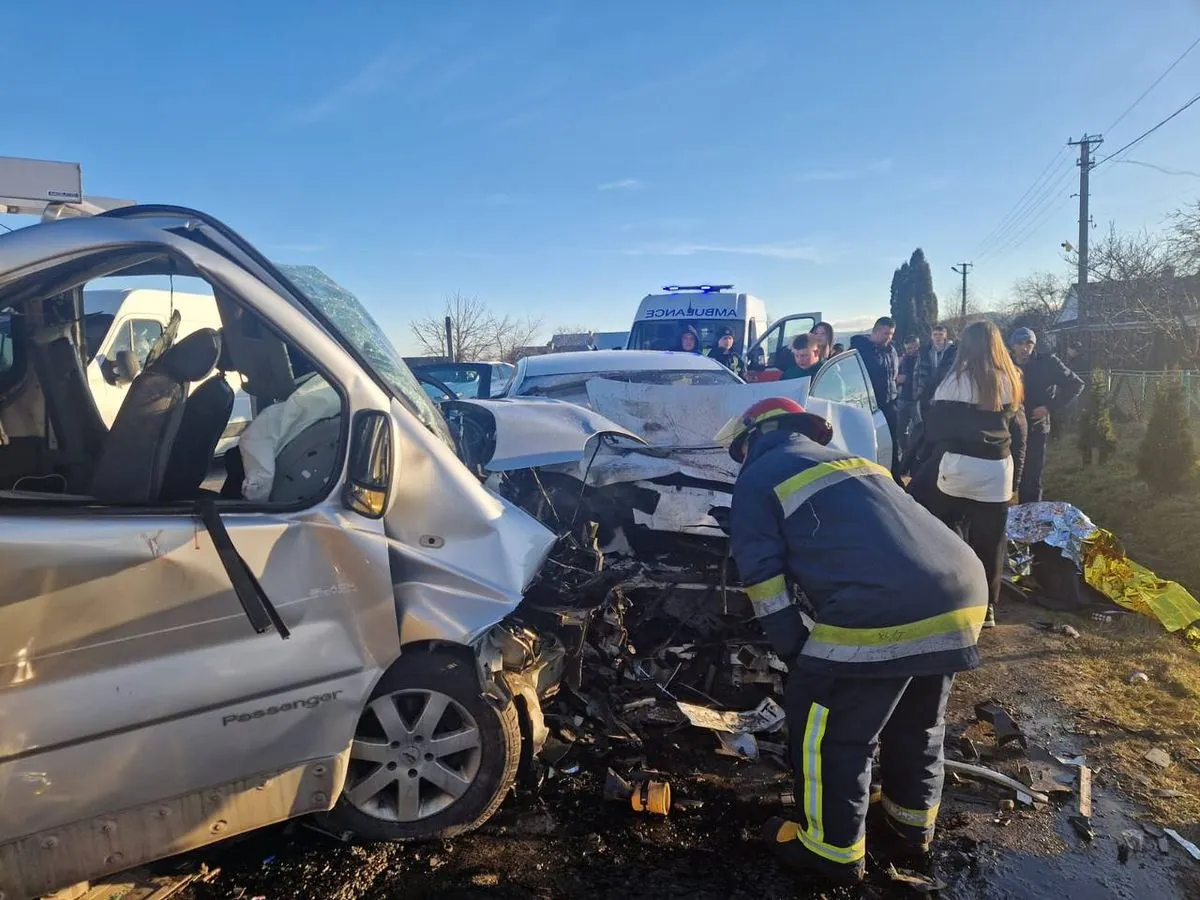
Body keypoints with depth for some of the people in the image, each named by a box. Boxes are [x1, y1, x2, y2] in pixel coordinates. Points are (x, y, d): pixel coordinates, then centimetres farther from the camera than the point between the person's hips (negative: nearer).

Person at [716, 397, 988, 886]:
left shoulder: (758, 479, 9)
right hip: (962, 596, 8)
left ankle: (833, 849, 29)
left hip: (882, 614, -8)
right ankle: (911, 829, 47)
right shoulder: (852, 462, 32)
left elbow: (764, 579, 3)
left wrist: (796, 652, 13)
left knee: (829, 733, 14)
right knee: (918, 723, 29)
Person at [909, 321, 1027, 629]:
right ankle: (986, 608, 19)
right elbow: (1019, 432, 12)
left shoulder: (956, 381, -6)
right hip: (997, 474, 5)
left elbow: (936, 429, -5)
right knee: (990, 544, 10)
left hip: (957, 470, -4)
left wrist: (924, 470, 2)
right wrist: (1015, 476, 16)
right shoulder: (1011, 383, 9)